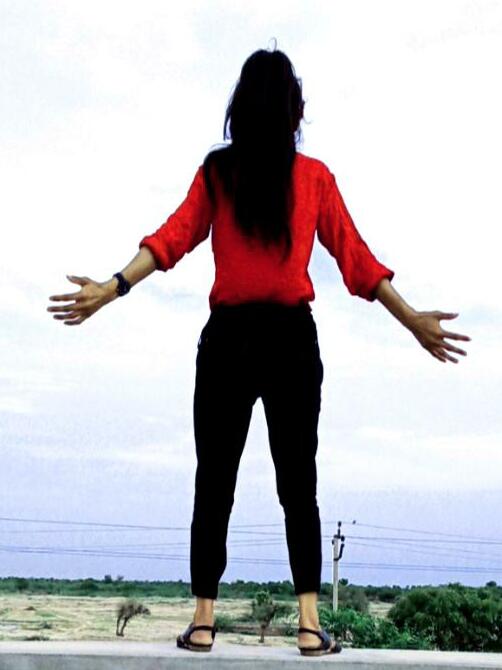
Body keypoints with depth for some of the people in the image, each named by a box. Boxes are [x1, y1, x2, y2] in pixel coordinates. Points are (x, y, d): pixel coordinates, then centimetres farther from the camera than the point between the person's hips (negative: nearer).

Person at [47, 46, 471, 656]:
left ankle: (203, 621, 7)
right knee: (298, 484, 7)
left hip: (226, 338, 0)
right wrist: (414, 321, 7)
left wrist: (112, 288, -7)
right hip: (292, 339, 0)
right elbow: (354, 258, 3)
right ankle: (309, 622, 1)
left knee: (213, 485, 6)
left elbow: (174, 237, -5)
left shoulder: (216, 172, 4)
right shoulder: (315, 176, 4)